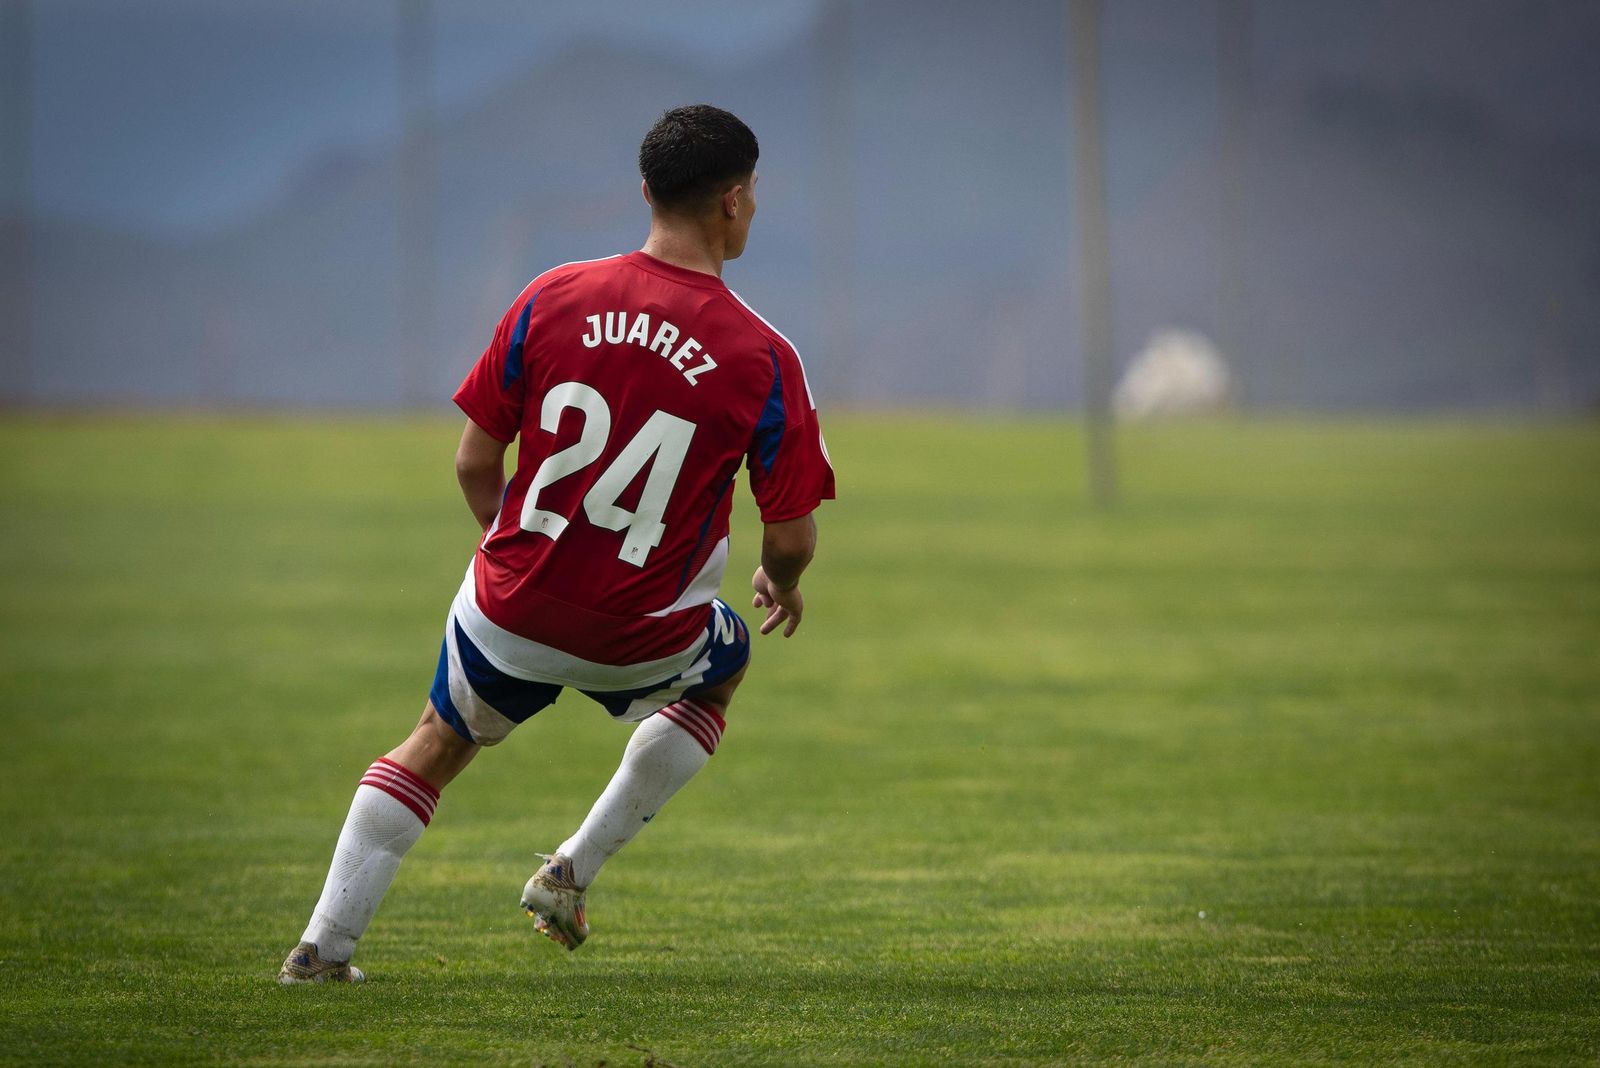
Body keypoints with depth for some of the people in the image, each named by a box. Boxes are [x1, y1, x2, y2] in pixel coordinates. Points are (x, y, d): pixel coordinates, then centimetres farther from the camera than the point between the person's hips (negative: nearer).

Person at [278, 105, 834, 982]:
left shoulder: (551, 299, -7)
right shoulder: (763, 359, -13)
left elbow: (474, 463, -1)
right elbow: (791, 535, -7)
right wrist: (782, 583, 18)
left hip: (508, 610, 2)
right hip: (641, 638, -2)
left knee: (434, 747, 28)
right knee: (723, 667, 33)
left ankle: (323, 944, 19)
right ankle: (576, 868, 23)